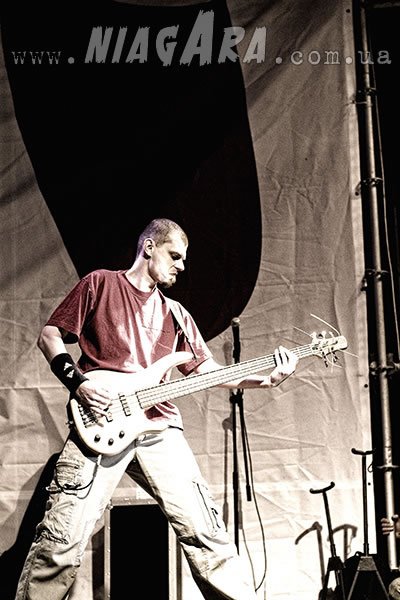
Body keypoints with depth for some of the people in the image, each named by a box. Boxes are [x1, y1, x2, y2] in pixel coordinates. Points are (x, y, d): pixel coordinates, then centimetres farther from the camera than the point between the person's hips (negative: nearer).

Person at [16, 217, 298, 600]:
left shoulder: (175, 314, 23)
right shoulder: (99, 284, 9)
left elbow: (208, 370, 19)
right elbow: (49, 335, 6)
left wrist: (265, 379, 6)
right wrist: (77, 381, -9)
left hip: (159, 428, 5)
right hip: (100, 424, -4)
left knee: (203, 527, -2)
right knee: (63, 540, -11)